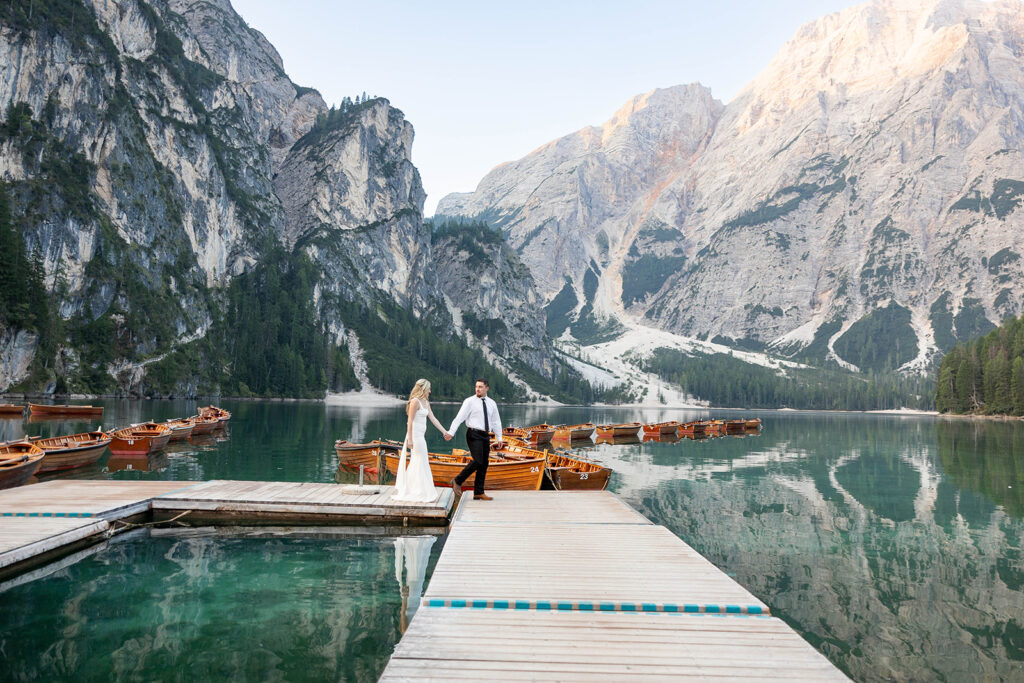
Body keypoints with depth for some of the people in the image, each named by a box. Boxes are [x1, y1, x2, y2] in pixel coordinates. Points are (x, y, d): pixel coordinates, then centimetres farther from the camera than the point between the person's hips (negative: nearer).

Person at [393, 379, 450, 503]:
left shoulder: (426, 403, 14)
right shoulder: (415, 401, -13)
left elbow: (433, 419, 15)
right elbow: (410, 421, -16)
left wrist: (444, 432, 11)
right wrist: (409, 439, -18)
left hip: (421, 436, 9)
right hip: (415, 435, -9)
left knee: (415, 463, 13)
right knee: (420, 462, -4)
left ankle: (406, 491, 22)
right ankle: (421, 494, 4)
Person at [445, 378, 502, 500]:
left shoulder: (491, 403, 13)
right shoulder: (470, 401, -2)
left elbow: (496, 421, 18)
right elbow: (459, 417, -8)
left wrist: (499, 438, 14)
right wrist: (451, 432, -17)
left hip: (485, 436, 6)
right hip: (473, 434, -6)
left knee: (484, 464, 5)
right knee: (477, 461, -19)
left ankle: (478, 493, 12)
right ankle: (458, 481, -2)